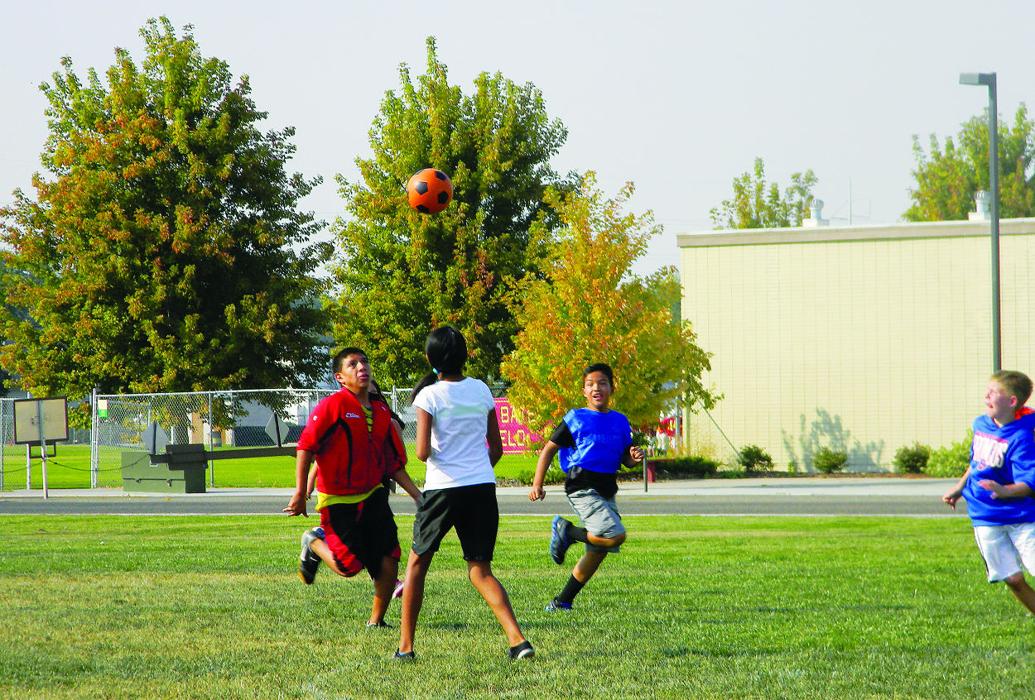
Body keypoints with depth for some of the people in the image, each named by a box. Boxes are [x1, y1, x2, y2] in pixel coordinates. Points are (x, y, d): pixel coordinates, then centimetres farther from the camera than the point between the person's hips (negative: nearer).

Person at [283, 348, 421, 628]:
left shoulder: (381, 412, 8)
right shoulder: (333, 406, -12)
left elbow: (394, 463, 15)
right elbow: (305, 447, -13)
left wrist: (417, 494, 9)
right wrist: (300, 493, -17)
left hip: (372, 495, 5)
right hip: (337, 500, -5)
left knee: (388, 561, -7)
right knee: (350, 566, -6)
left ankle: (376, 621, 10)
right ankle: (315, 542, 24)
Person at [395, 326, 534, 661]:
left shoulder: (429, 396, -6)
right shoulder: (481, 390, 7)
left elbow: (423, 453, -14)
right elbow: (497, 449, 12)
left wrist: (425, 451, 8)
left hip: (442, 488, -4)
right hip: (483, 487, 4)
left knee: (417, 563, 13)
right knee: (480, 571, 7)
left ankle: (405, 646, 12)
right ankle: (517, 639, -11)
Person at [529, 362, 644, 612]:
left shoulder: (620, 421, 13)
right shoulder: (575, 419, -2)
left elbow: (625, 459, 20)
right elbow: (549, 449, 2)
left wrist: (633, 457, -5)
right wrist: (537, 484, -6)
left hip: (606, 490, 7)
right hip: (582, 487, -7)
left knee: (597, 552, 8)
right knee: (615, 535, -24)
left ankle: (562, 601, 19)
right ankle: (566, 531, -2)